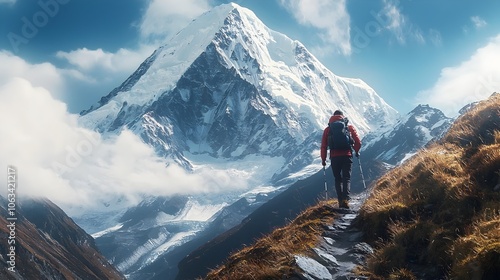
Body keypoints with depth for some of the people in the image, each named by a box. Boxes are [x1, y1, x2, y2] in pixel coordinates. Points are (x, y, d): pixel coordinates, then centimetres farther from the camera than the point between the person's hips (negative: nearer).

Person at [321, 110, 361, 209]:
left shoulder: (328, 129, 8)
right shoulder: (349, 127, 7)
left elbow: (323, 146, 3)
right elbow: (358, 142, 3)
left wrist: (323, 159, 11)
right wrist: (356, 152, 21)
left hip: (334, 158, 1)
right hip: (347, 156, -1)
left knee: (338, 179, 13)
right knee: (346, 179, 0)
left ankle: (340, 201, 7)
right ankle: (345, 199, -21)